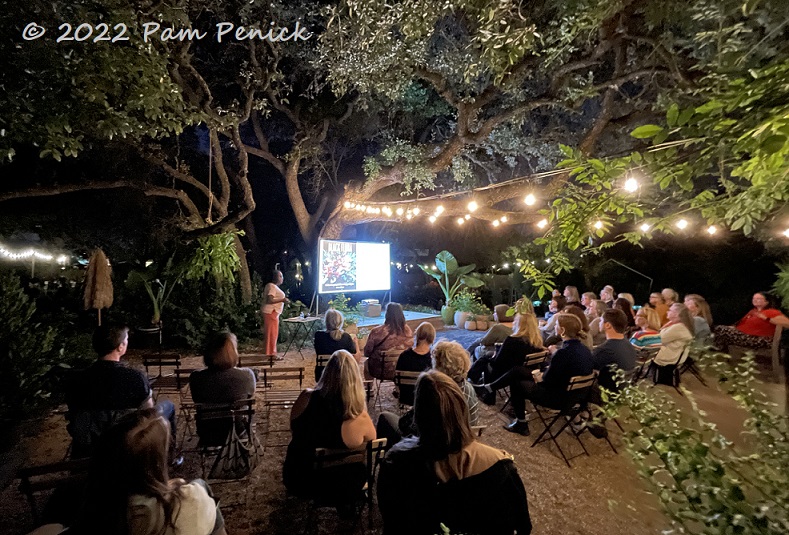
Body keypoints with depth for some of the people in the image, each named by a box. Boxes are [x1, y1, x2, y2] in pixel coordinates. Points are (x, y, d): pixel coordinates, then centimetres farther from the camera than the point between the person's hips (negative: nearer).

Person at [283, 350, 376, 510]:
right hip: (338, 490, -2)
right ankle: (347, 505, 37)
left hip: (296, 480, 3)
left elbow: (293, 431, -1)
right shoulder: (360, 417, -26)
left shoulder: (306, 398, -21)